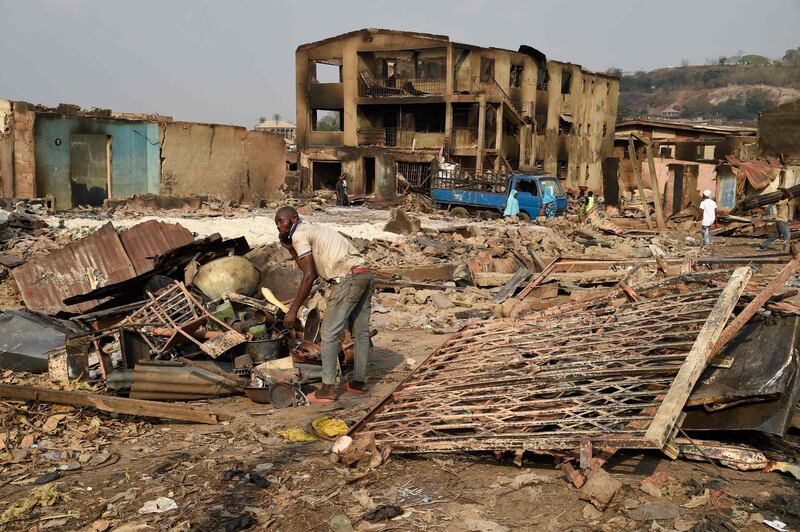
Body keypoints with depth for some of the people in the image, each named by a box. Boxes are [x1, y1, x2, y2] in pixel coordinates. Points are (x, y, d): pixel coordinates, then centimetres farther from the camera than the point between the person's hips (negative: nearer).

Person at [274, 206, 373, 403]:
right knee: (361, 332, 15)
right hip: (366, 275, 10)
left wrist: (293, 310, -6)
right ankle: (358, 382, 25)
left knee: (330, 333, -4)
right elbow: (313, 273, 22)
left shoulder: (299, 234, -1)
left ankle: (327, 389, -2)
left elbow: (309, 276, -10)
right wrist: (290, 249, 24)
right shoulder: (314, 230, 27)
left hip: (348, 278, -10)